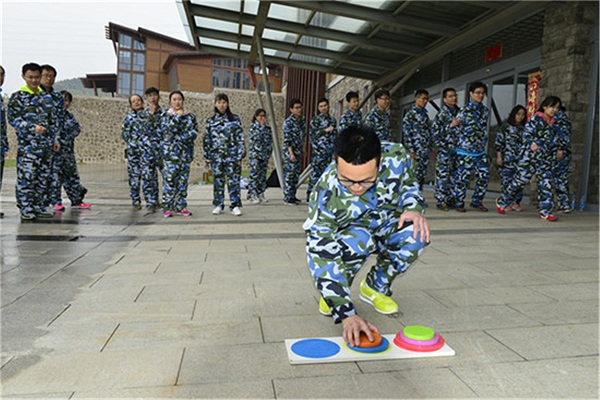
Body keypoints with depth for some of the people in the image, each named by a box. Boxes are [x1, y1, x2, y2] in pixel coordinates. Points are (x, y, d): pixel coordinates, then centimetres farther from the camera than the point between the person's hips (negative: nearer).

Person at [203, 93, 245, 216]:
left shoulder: (235, 119, 4)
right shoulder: (210, 121, 10)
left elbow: (240, 139, 1)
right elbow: (207, 140, 11)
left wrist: (240, 156, -5)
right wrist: (207, 157, 7)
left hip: (232, 155, -2)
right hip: (216, 156, 2)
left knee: (233, 181, -2)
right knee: (218, 181, 7)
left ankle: (235, 206, 5)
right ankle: (218, 205, 17)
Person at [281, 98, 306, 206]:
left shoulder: (302, 119, 9)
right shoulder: (288, 122, -13)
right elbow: (287, 139, -17)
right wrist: (291, 154, -22)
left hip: (298, 151, 7)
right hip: (289, 151, -7)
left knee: (296, 174, 11)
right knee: (289, 174, -5)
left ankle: (292, 196, 22)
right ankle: (287, 198, 2)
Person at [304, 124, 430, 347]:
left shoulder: (396, 156, -26)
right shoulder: (327, 195, -35)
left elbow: (408, 186, -1)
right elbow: (321, 259, -34)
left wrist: (414, 209, -24)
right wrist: (346, 314, -41)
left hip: (384, 228, 4)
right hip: (343, 237, -3)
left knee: (416, 231, -29)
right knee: (358, 240, -39)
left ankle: (376, 287, -1)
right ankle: (334, 292, -5)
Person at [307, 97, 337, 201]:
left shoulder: (333, 120, 16)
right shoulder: (315, 119, 1)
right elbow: (311, 133, -9)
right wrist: (326, 130, -11)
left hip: (329, 151, 5)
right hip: (318, 151, -5)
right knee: (316, 173, -7)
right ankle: (310, 195, -1)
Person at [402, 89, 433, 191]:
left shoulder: (425, 115, 17)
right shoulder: (410, 115, -6)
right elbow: (407, 134, -12)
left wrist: (430, 148, 15)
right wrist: (411, 151, -17)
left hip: (425, 151, 7)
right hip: (416, 151, -7)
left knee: (423, 175, 8)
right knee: (415, 176, -7)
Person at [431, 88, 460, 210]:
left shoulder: (459, 111, 14)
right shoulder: (442, 113, -6)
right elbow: (435, 129, -12)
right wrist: (450, 125, -19)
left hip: (456, 148, 7)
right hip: (445, 148, -7)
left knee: (453, 175, 10)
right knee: (442, 175, -5)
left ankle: (450, 199, 19)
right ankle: (441, 201, 1)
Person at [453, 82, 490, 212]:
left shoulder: (485, 111, 11)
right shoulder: (464, 111, -9)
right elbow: (456, 129, -5)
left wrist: (483, 144, 17)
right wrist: (465, 142, -3)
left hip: (480, 151, 6)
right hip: (465, 151, -6)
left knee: (484, 176, 3)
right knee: (463, 177, -2)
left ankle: (477, 201, 18)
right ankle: (459, 203, 11)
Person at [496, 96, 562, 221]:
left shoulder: (552, 123, 16)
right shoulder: (536, 119, -5)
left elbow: (554, 140, 23)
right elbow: (526, 133, -14)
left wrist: (556, 152, 18)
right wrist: (532, 144, -30)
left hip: (546, 159, 7)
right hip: (531, 156, -7)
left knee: (546, 184, 2)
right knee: (521, 180, -2)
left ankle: (545, 212, 7)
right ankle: (502, 202, 14)